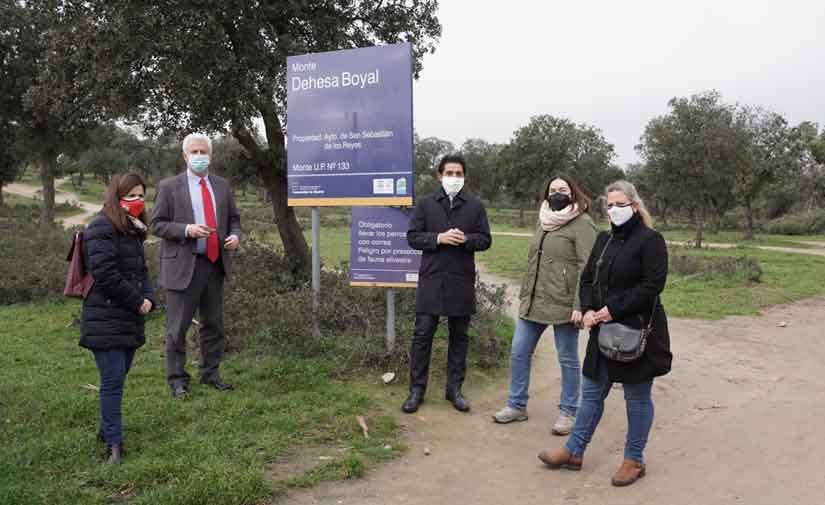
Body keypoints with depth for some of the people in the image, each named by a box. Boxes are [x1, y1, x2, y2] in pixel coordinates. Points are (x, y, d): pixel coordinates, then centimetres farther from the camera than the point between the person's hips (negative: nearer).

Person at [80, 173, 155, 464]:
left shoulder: (133, 230, 15)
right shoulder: (102, 229, -13)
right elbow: (106, 275, -20)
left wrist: (148, 298, -1)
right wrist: (137, 301, -12)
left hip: (129, 320, 8)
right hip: (106, 322, -8)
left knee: (118, 379, 17)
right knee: (113, 381, -5)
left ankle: (107, 429, 32)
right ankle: (114, 443, 3)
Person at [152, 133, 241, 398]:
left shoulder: (222, 185, 11)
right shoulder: (169, 186, -1)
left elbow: (233, 218, 17)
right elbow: (158, 224, -4)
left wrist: (235, 235, -4)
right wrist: (186, 230, -19)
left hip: (215, 264, 4)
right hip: (183, 265, -4)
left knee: (213, 324, 13)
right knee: (178, 326, 2)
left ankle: (211, 373, 26)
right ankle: (177, 379, 14)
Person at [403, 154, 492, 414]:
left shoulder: (475, 205, 7)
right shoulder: (425, 204, 5)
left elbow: (485, 239, 6)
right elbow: (413, 237, 1)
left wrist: (466, 239, -14)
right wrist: (439, 238, -14)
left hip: (462, 281, 1)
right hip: (431, 279, -1)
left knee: (459, 336, 9)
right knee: (422, 334, 0)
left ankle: (455, 388, 22)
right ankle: (417, 389, 11)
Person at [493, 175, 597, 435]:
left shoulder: (582, 224, -8)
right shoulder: (545, 222, 15)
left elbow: (586, 267, -15)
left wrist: (579, 305, -21)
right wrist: (524, 295, 19)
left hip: (563, 306, -7)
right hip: (534, 303, 7)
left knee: (568, 360, 6)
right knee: (519, 353, 9)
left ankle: (568, 412, 21)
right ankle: (517, 405, 23)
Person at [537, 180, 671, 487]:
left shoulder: (650, 240, -10)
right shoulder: (603, 239, 11)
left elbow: (652, 286, -18)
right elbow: (587, 279, 12)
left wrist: (614, 309, -20)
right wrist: (588, 310, -5)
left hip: (638, 332, -7)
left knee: (637, 398, 8)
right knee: (592, 392, 14)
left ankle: (634, 460, 23)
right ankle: (574, 452, 25)